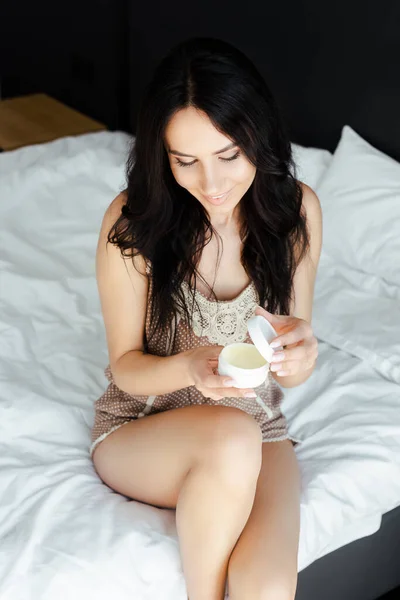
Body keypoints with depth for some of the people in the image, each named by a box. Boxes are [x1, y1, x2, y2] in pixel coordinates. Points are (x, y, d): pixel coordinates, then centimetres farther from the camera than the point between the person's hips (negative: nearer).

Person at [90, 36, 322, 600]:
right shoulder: (133, 220, -17)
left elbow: (291, 369, -2)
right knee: (232, 437, -36)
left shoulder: (296, 209, -10)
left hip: (257, 431, 1)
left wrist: (302, 349, -27)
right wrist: (189, 367, -29)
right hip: (141, 428, -1)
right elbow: (126, 366, -8)